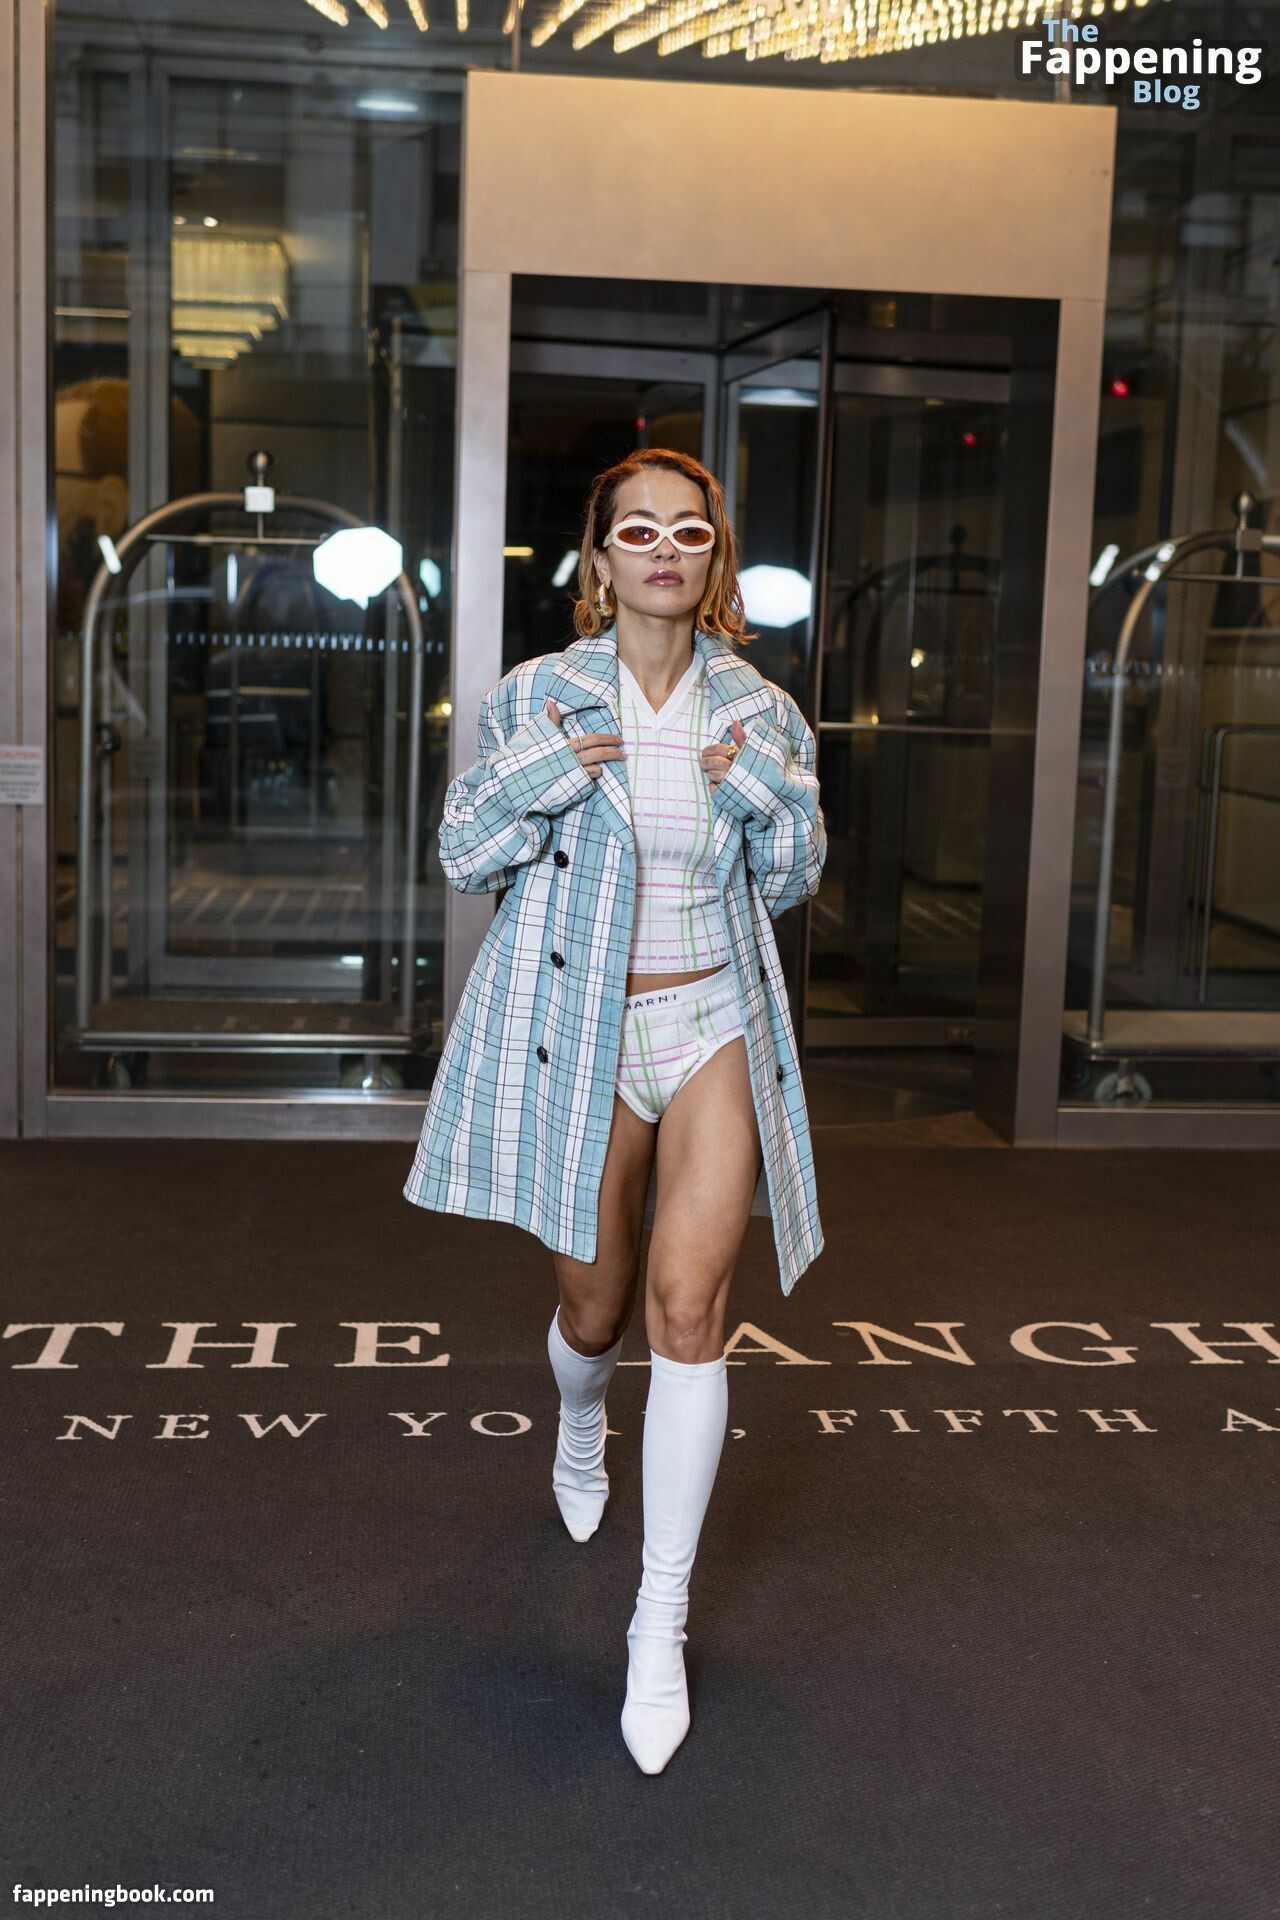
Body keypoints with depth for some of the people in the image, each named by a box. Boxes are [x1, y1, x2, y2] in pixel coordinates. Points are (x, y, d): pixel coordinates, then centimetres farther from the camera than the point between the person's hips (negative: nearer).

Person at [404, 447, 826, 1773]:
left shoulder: (761, 712, 2)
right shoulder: (539, 696, -3)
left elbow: (792, 882, 8)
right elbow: (462, 857, -1)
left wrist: (771, 793, -11)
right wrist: (542, 774, -19)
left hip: (715, 1027, 1)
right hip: (581, 1032, 0)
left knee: (688, 1306, -12)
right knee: (595, 1310, 13)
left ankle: (662, 1623, 0)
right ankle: (580, 1432, 52)